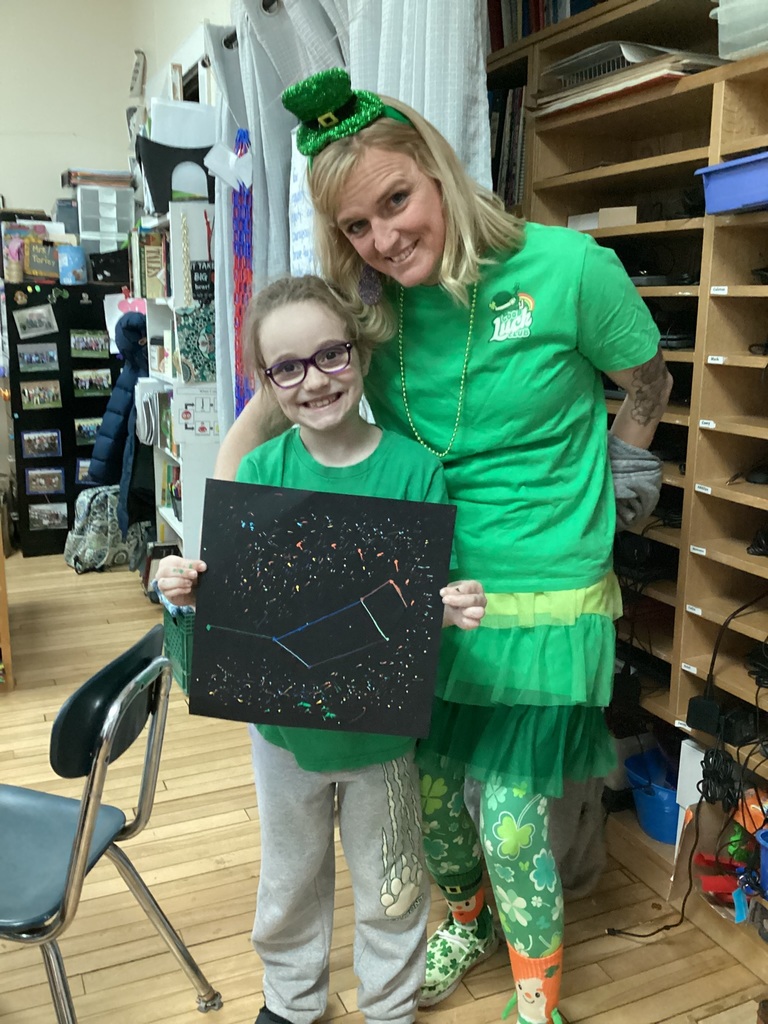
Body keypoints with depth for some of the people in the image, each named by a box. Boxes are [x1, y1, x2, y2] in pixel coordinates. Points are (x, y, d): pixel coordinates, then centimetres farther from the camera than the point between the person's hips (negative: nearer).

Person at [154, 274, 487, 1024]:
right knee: (290, 878, 26)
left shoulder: (414, 468, -16)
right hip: (283, 719, 2)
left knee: (388, 887, 20)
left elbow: (434, 598, -11)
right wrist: (189, 589, -26)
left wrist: (452, 609, -32)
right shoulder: (262, 471, -11)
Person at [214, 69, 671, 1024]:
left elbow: (647, 387, 2)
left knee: (508, 819, 2)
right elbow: (261, 416, 0)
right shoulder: (370, 312, -3)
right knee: (430, 792, 17)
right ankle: (467, 922, 51)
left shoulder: (569, 268, -15)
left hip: (543, 604, -4)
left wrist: (564, 484, 5)